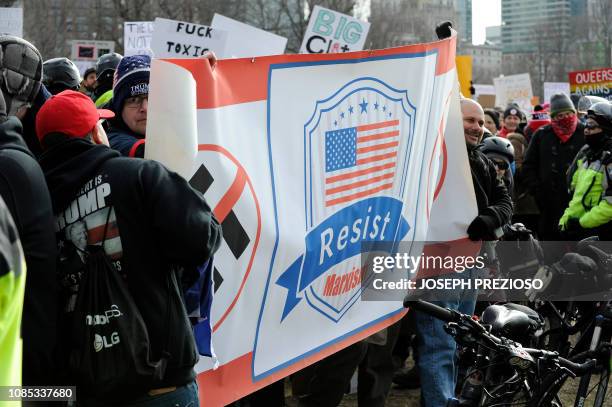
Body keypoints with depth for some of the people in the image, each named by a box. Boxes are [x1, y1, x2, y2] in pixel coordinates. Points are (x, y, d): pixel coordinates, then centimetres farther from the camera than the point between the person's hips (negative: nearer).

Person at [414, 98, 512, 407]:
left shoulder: (484, 164, 17)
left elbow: (505, 202, 7)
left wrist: (485, 221, -14)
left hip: (471, 263, 9)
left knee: (458, 343, 19)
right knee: (439, 347, -11)